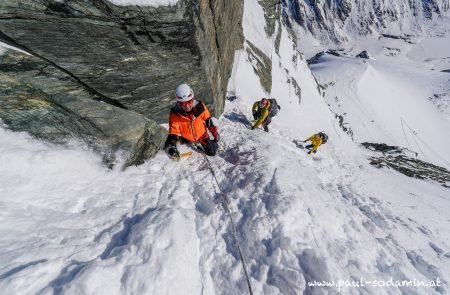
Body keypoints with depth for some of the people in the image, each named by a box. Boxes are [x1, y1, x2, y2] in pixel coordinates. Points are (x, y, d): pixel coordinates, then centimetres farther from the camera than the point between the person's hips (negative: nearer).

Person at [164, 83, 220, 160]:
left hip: (201, 135, 0)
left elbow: (208, 120, -8)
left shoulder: (200, 107, -24)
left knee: (211, 152, 5)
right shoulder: (175, 114, -28)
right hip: (186, 138, 0)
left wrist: (215, 132, -1)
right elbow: (173, 131, -27)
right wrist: (171, 146, -43)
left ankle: (213, 143, 37)